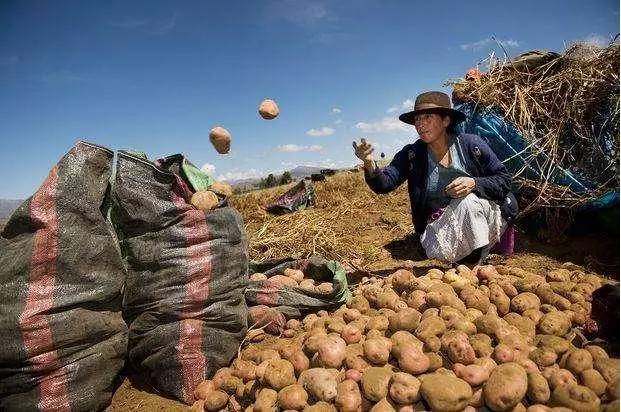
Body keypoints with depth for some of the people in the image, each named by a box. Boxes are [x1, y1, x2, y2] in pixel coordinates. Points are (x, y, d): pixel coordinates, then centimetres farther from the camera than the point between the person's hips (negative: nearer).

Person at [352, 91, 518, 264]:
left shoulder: (471, 144, -9)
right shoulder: (411, 154, -5)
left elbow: (504, 180, -4)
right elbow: (384, 183, -18)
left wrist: (474, 184, -25)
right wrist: (369, 164, -39)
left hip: (483, 215, -1)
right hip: (440, 223, 2)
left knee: (467, 201, -32)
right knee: (439, 252, -28)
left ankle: (481, 255, -9)